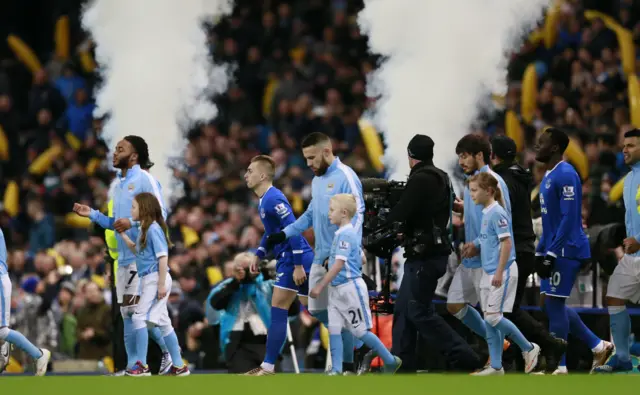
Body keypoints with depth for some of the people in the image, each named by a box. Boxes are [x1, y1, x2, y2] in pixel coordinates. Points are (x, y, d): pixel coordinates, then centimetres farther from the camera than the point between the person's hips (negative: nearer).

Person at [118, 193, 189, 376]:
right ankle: (178, 366, 15)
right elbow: (138, 251, 30)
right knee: (163, 322, 11)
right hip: (148, 280, 10)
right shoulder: (144, 229, 14)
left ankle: (142, 365, -12)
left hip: (156, 279, -10)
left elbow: (163, 258, -18)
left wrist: (161, 284, -22)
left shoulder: (154, 229, -14)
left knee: (139, 317, -12)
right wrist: (123, 235, 20)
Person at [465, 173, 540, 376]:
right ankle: (496, 367, 10)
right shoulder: (485, 213, 11)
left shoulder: (497, 213, -15)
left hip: (502, 273, -9)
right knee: (489, 321, 7)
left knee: (493, 317, -10)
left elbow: (507, 243, -20)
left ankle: (529, 348, 5)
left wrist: (499, 272, -22)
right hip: (488, 273, 9)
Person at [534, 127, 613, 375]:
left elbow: (569, 218, -21)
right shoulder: (548, 176, 16)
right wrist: (540, 252, 19)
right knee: (552, 304, 11)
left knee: (554, 303, -7)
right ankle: (599, 346, 20)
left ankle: (558, 367, -1)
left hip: (567, 250, -10)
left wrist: (551, 254, -22)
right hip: (555, 250, 10)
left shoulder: (565, 175, -15)